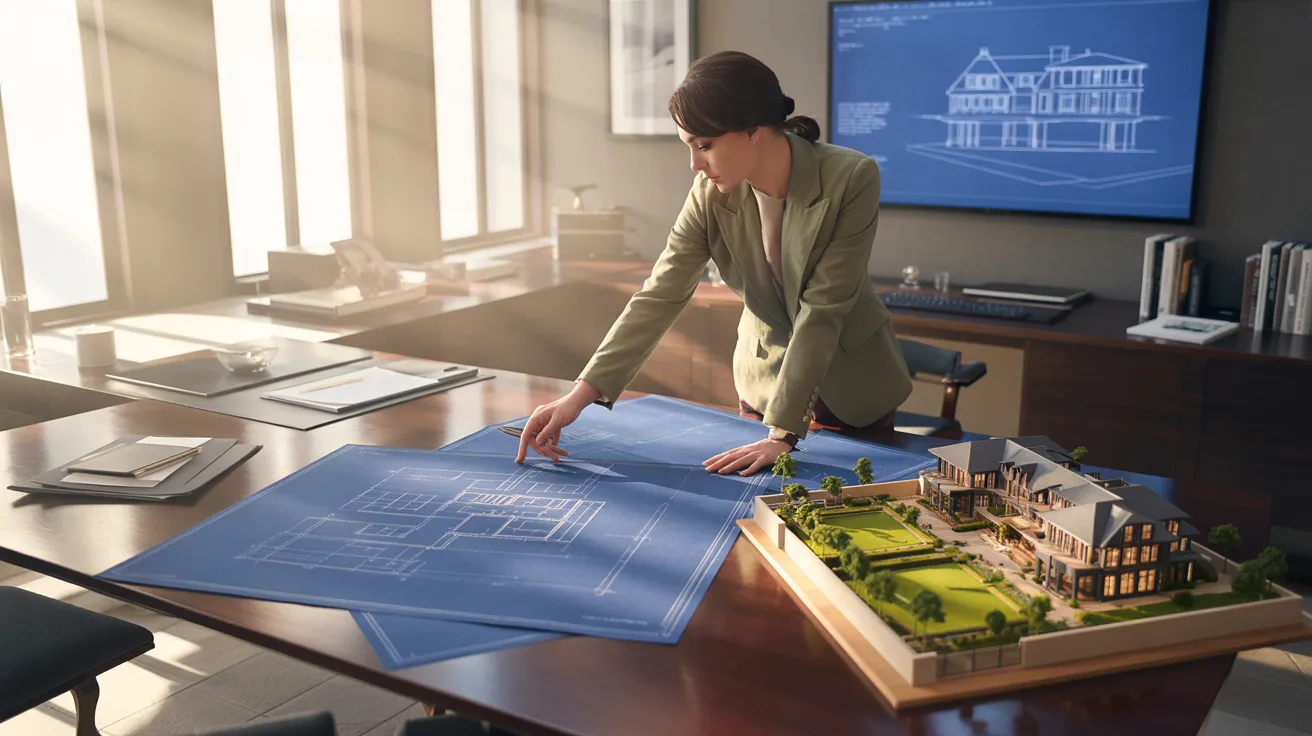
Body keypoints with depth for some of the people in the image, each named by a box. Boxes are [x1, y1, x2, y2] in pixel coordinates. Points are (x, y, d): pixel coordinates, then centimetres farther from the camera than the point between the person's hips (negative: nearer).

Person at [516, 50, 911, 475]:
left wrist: (782, 431, -29)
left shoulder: (851, 179, -26)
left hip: (852, 385, -2)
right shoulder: (711, 196, -16)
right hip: (764, 375, 3)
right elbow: (659, 298, -18)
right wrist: (581, 395, -27)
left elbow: (822, 312, -28)